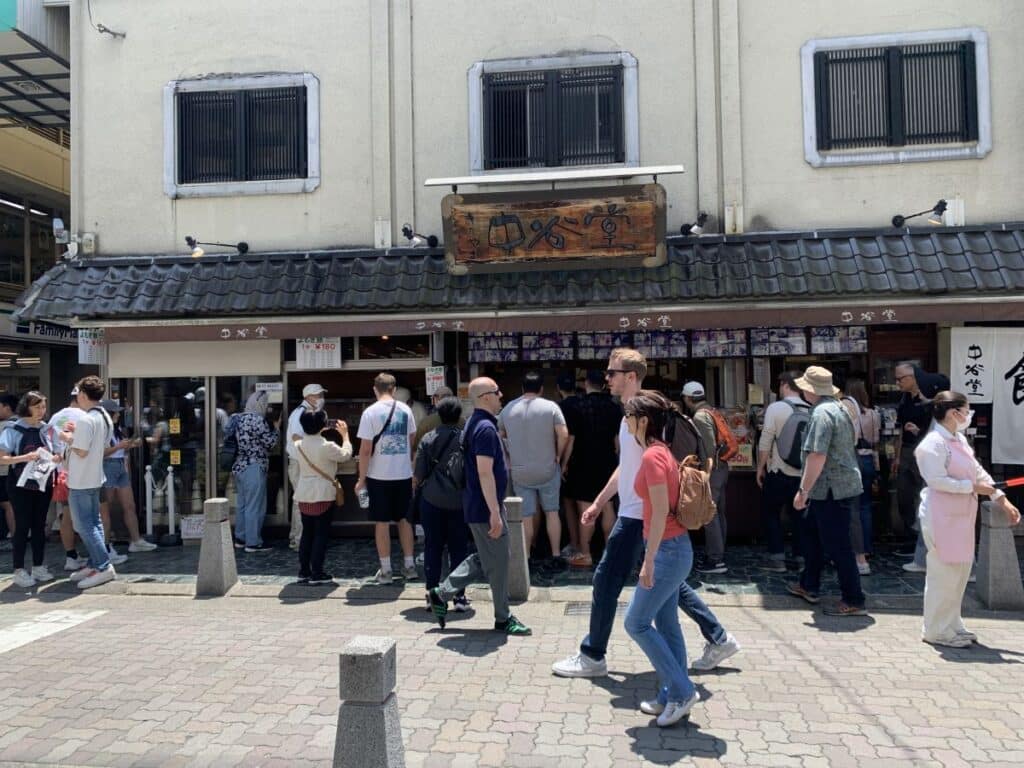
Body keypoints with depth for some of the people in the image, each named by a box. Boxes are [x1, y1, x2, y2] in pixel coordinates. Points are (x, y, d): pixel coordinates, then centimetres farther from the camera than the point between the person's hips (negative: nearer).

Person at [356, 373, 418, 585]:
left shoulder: (370, 412, -9)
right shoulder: (405, 410, 2)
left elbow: (365, 449, -10)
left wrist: (361, 478, -3)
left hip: (379, 475, -3)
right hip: (403, 473, 3)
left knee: (382, 522, 6)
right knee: (404, 520, 14)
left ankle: (385, 570, 10)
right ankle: (409, 566, 20)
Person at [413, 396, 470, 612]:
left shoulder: (428, 438, -1)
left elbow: (418, 475, 0)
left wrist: (418, 484, 21)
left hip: (431, 499, 1)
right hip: (459, 501, -1)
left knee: (432, 547, 10)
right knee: (459, 548, 7)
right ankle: (459, 596, 9)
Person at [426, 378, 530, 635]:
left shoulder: (476, 423, 12)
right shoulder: (486, 428, -20)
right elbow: (485, 473, -25)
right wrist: (495, 512, -24)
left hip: (477, 506, 10)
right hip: (486, 508, -10)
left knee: (483, 559, 19)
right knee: (497, 563, 2)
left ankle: (441, 593, 22)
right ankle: (503, 619, 15)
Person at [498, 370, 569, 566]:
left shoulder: (508, 409, 3)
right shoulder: (551, 407, -7)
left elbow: (501, 435, 13)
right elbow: (563, 434, -15)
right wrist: (558, 455, -2)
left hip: (520, 472, 2)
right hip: (547, 470, -2)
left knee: (526, 516, 8)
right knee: (551, 512, 10)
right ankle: (556, 556, 13)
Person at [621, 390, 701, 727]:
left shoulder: (652, 456, -19)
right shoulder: (660, 451, 10)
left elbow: (661, 511, -23)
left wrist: (648, 560, -22)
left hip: (667, 550, -10)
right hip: (672, 548, 10)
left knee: (636, 623, 0)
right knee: (666, 624, 15)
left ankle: (681, 691, 8)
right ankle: (672, 697, 24)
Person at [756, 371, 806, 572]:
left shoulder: (776, 407, -12)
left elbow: (765, 441, -13)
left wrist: (760, 468, -2)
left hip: (779, 472, -4)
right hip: (803, 473, 4)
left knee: (770, 513, 9)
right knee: (797, 514, 14)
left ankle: (777, 558, 6)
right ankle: (799, 557, 16)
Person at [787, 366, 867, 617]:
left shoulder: (821, 413, -19)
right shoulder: (838, 408, 13)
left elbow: (817, 457, -26)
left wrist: (803, 490, -20)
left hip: (832, 490, -11)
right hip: (842, 486, 11)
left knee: (837, 547, -2)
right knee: (810, 533, 21)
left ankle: (854, 601, 7)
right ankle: (809, 586, 32)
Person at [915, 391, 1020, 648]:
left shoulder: (960, 440, 13)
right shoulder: (933, 443, -16)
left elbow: (979, 472, 15)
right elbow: (937, 480, -22)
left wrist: (1002, 500, 11)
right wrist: (972, 486, -18)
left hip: (961, 517, 10)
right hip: (942, 518, -10)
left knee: (959, 572, 16)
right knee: (944, 573, -2)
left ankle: (951, 625, 29)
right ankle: (936, 631, 10)